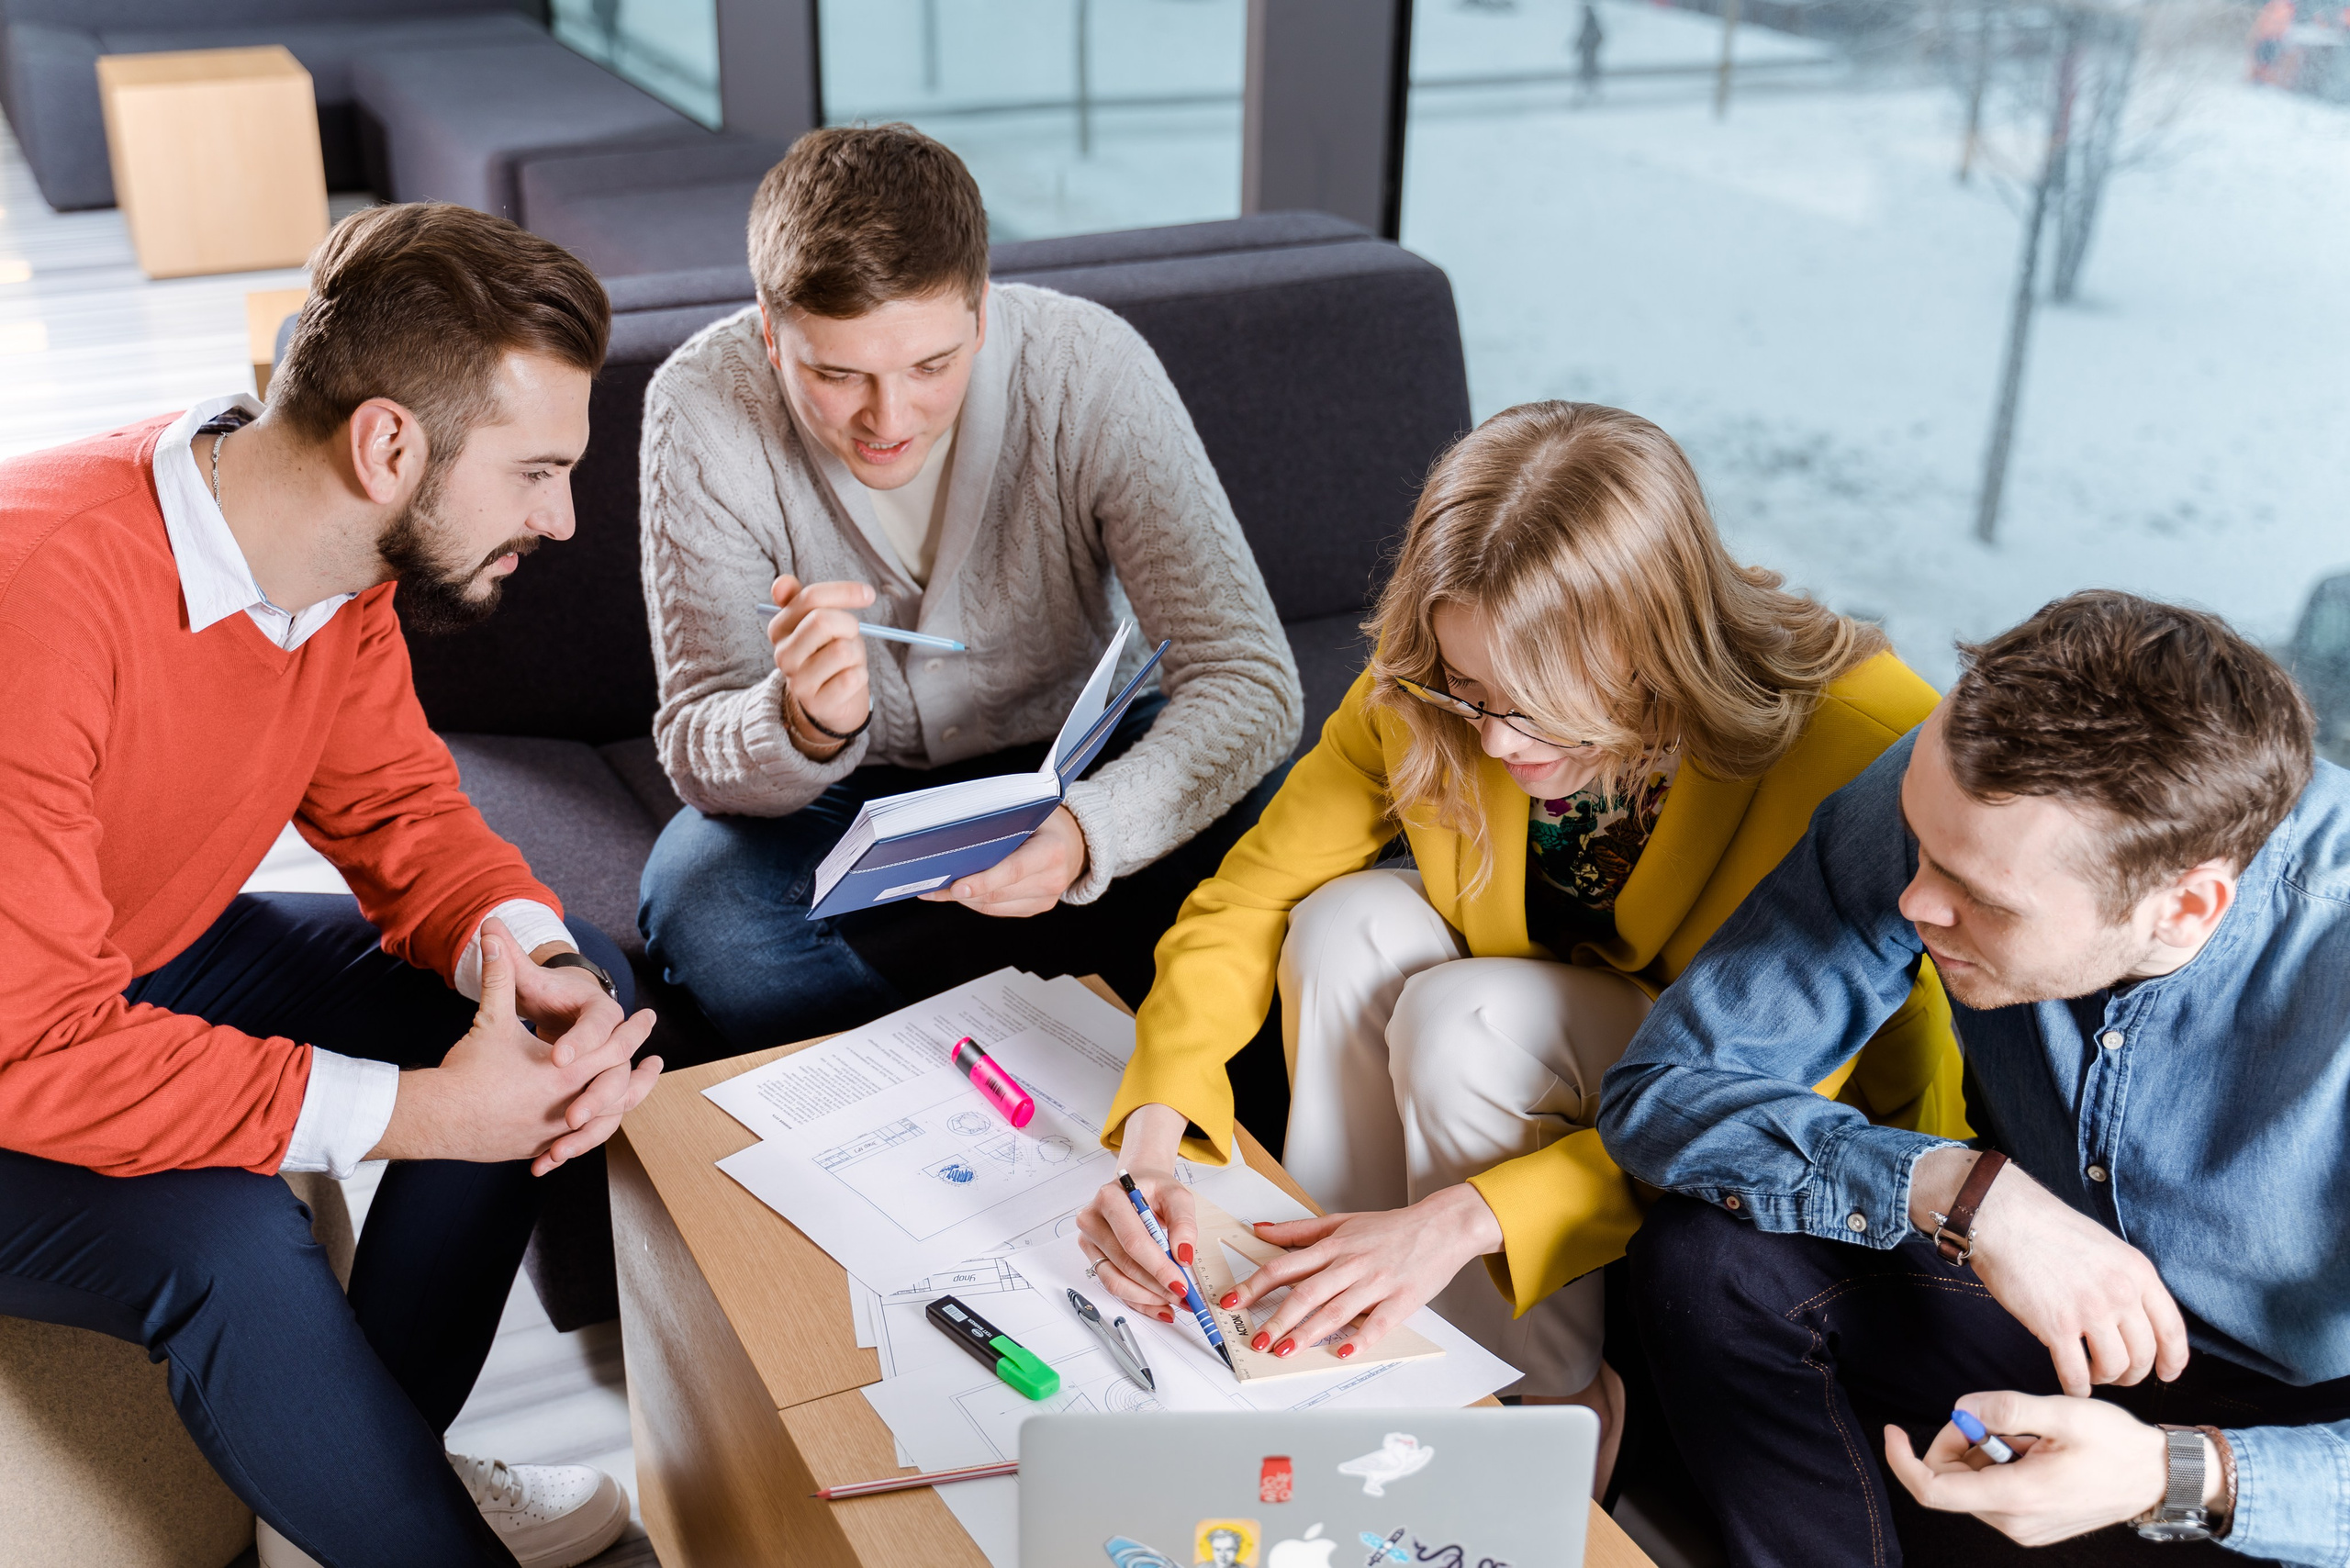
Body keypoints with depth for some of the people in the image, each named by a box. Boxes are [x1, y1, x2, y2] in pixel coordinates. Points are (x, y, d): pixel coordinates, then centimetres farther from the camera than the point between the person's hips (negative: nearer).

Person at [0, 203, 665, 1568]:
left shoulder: (342, 558, -10)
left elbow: (392, 800, 0)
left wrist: (518, 950, -22)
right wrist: (417, 1112, -35)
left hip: (157, 960, 8)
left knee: (578, 986, -3)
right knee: (232, 1243, -35)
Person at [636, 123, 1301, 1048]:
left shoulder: (1090, 369, -23)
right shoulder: (704, 406, -21)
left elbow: (1249, 681, -26)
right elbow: (697, 755, -19)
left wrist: (1088, 831, -45)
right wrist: (808, 726, -43)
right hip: (843, 792, 0)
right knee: (698, 899, -31)